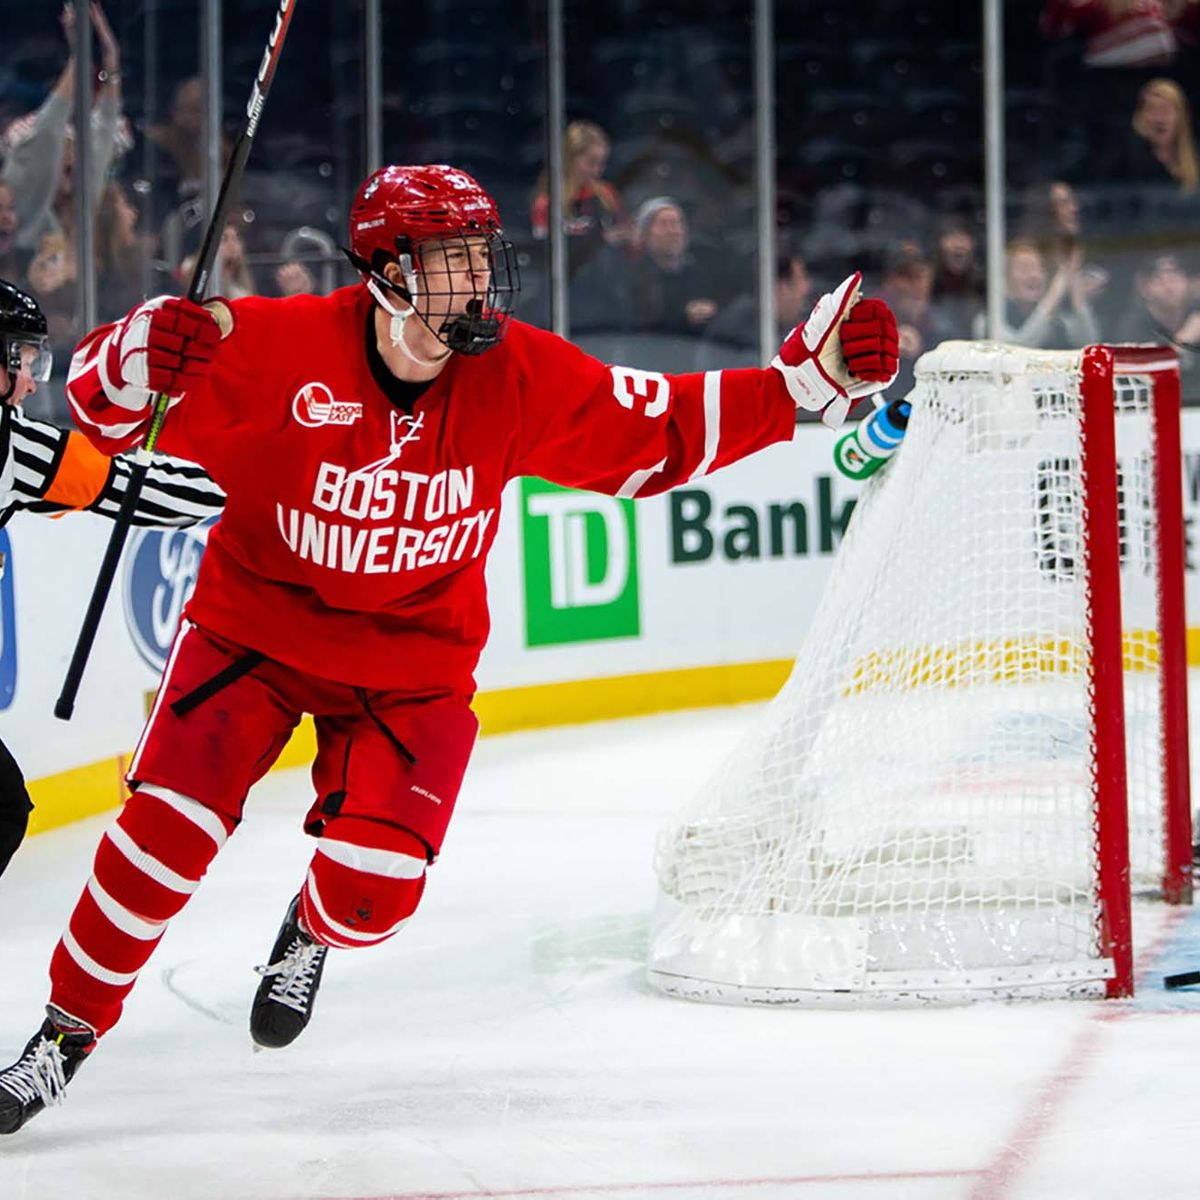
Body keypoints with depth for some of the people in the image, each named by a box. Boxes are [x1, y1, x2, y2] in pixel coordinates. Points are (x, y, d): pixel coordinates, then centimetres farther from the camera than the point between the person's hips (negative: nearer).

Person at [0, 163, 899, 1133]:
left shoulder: (522, 378, -14)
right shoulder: (277, 347, -24)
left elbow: (661, 435, -7)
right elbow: (102, 395, -18)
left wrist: (808, 380, -16)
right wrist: (139, 361, -42)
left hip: (412, 661, 2)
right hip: (256, 623, -2)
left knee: (375, 888, -11)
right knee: (170, 828, -15)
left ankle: (311, 936, 28)